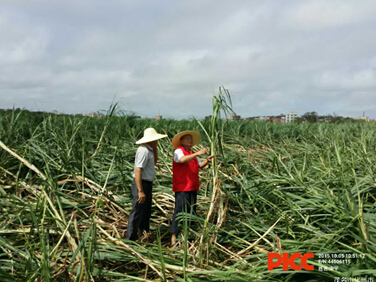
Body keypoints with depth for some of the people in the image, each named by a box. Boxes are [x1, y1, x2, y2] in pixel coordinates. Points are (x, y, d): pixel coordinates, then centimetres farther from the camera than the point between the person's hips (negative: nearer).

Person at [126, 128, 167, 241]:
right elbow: (138, 171, -26)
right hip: (141, 184, -11)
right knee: (137, 213, -5)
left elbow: (155, 161, 26)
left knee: (146, 212, 23)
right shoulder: (143, 151, -21)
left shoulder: (148, 149, 10)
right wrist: (140, 191, -28)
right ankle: (130, 239, 2)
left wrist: (155, 147, 11)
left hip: (146, 184, 11)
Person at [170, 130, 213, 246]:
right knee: (180, 211, -10)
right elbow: (182, 160, -28)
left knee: (191, 211, 13)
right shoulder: (178, 151, -6)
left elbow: (200, 165, 14)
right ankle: (174, 237, -6)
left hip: (192, 187, 9)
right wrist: (197, 153, -35)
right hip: (182, 188, -9)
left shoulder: (192, 153, 21)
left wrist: (207, 160, -5)